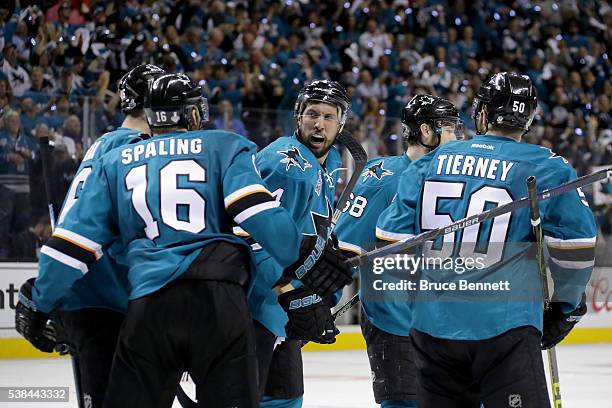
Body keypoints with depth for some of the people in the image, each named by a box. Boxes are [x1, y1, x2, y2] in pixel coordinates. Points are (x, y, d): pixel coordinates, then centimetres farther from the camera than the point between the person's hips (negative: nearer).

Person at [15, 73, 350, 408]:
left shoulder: (115, 162, 21)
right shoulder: (227, 147, 14)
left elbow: (76, 238, 15)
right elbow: (256, 210, -3)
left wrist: (37, 303, 21)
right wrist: (303, 257, 3)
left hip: (147, 304, 2)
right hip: (218, 299, -2)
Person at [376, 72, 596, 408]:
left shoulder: (431, 162, 11)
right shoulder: (547, 169, 0)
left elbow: (393, 234, 10)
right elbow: (575, 245, -4)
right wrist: (566, 305, 12)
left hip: (432, 326, 4)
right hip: (505, 327, -4)